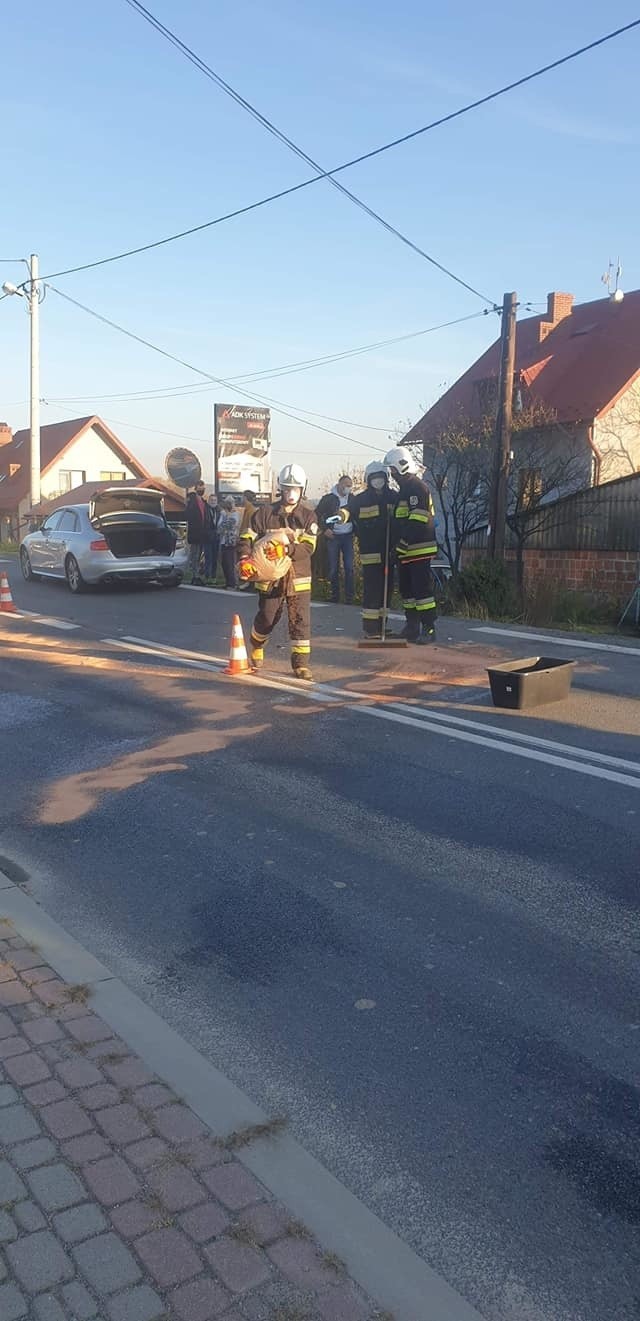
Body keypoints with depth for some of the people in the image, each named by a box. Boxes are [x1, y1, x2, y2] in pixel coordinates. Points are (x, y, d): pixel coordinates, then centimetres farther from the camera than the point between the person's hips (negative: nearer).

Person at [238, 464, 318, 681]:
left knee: (301, 621, -2)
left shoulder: (308, 516, 0)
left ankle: (301, 663, 6)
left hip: (299, 578, 0)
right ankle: (256, 650, 39)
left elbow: (308, 547, -11)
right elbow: (247, 538, -2)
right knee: (266, 620, 11)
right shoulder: (265, 513, 0)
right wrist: (245, 560, -20)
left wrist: (286, 549, -28)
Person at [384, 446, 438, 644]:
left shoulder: (417, 487, -12)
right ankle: (412, 627, 22)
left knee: (422, 588, -10)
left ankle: (429, 629, -7)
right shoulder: (404, 489, 20)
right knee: (407, 589, 14)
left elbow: (417, 520, -21)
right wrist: (397, 544, 20)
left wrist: (403, 542, -23)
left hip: (419, 550, -11)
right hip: (405, 551, 11)